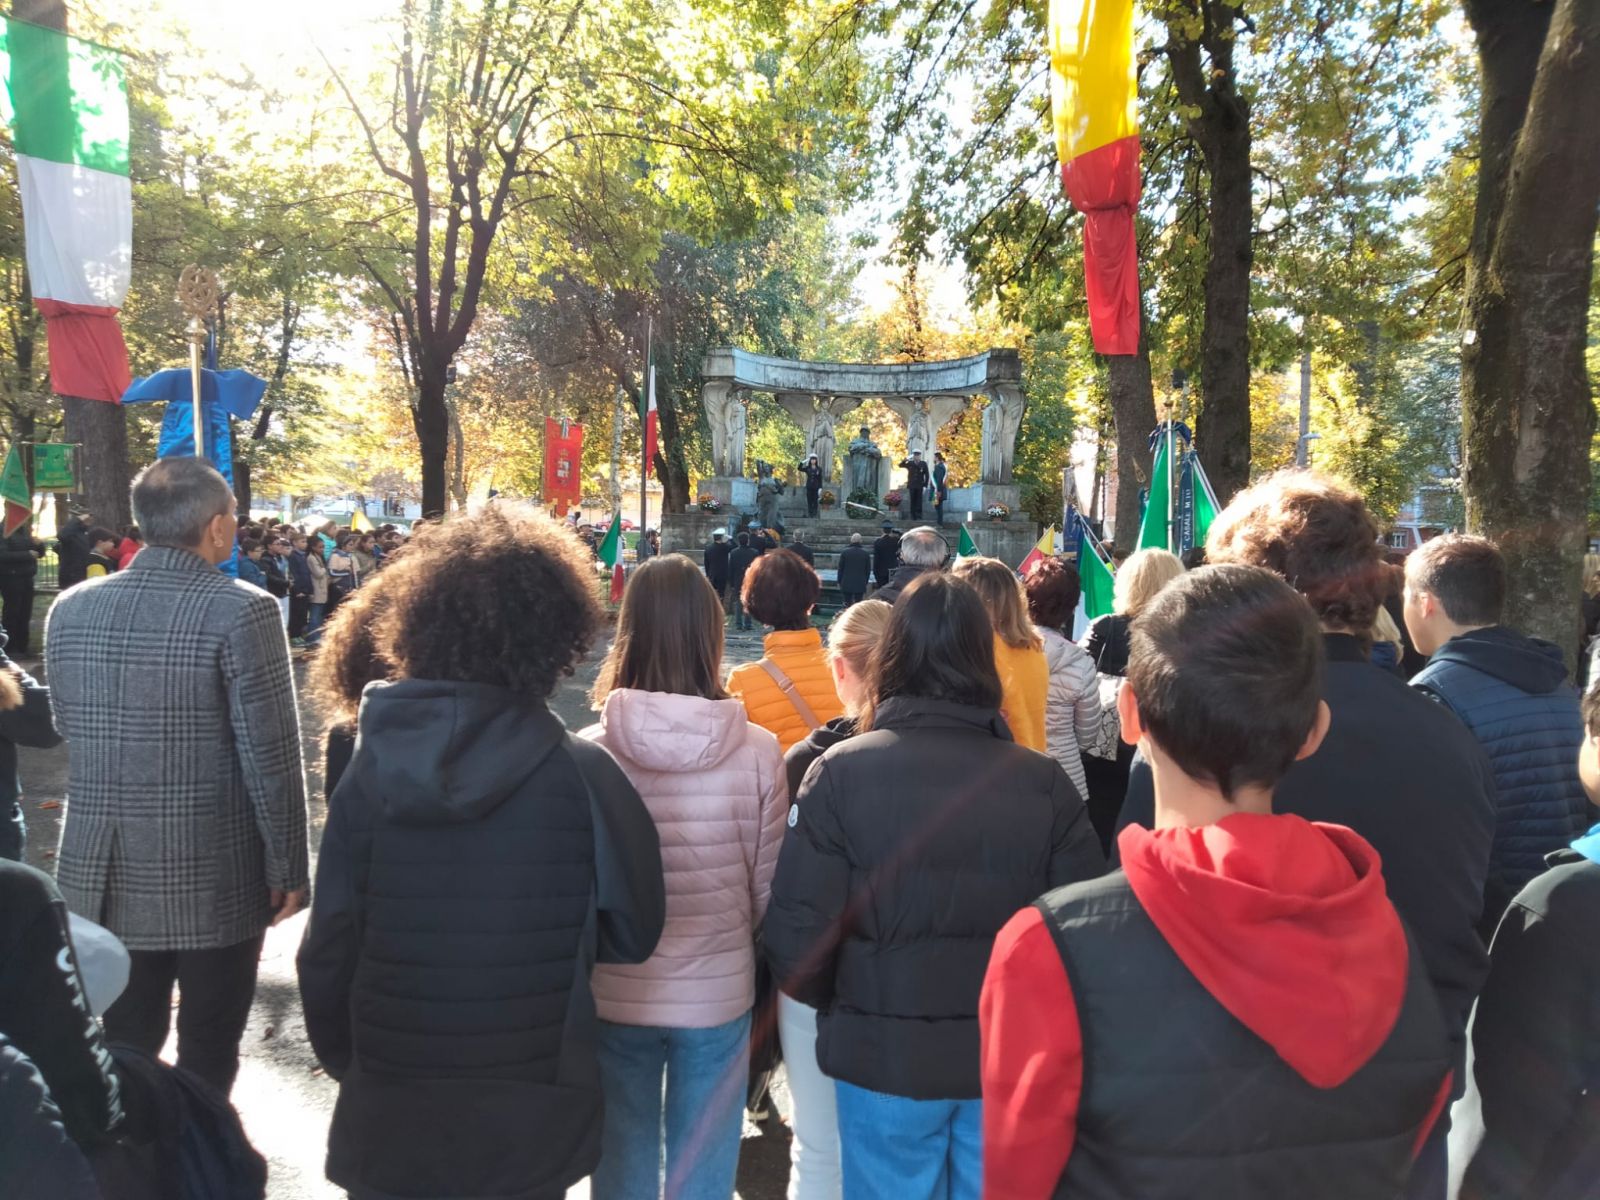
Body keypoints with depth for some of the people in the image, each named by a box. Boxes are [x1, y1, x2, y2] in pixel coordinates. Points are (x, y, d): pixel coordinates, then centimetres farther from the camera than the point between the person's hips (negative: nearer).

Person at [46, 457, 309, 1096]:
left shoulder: (70, 610, 2)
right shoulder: (241, 611, -15)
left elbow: (68, 729, 11)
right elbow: (271, 756, -15)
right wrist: (288, 868, -7)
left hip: (103, 877, 5)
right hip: (214, 881, -5)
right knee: (206, 1059, 11)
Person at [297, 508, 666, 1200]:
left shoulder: (373, 768, -11)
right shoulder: (584, 776, -15)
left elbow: (328, 950, -7)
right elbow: (633, 933, -8)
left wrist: (343, 1062, 10)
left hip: (389, 1119, 1)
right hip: (530, 1121, -1)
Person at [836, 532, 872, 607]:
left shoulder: (844, 552, -2)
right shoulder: (865, 553, 0)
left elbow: (840, 568, 2)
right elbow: (868, 569, 5)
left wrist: (839, 581, 10)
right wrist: (866, 582, 14)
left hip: (847, 583, 0)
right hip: (860, 584, 0)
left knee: (847, 603, 4)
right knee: (858, 603, 2)